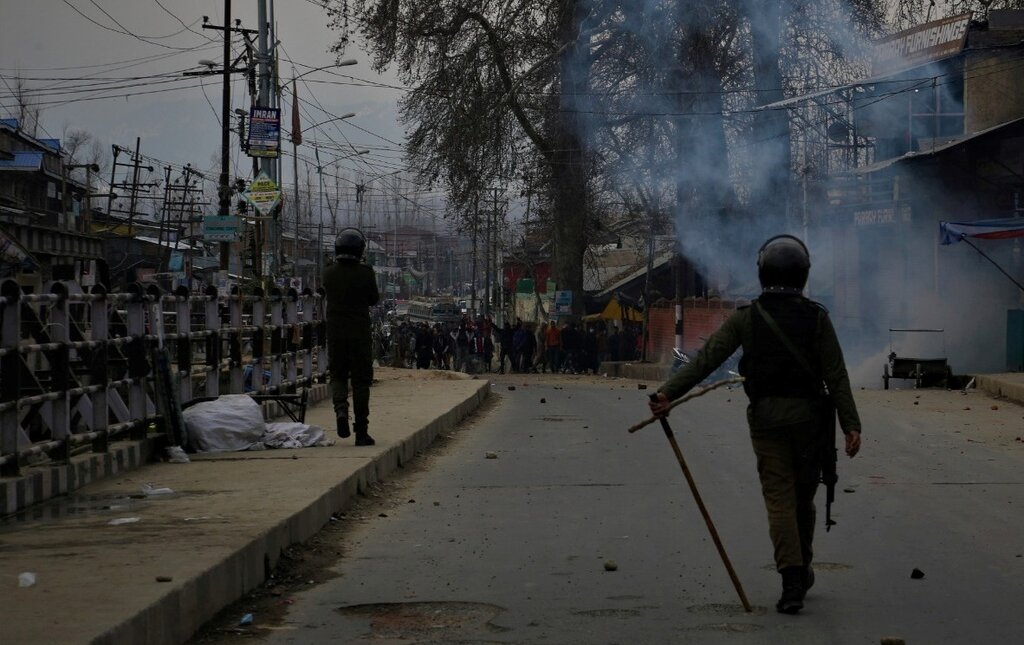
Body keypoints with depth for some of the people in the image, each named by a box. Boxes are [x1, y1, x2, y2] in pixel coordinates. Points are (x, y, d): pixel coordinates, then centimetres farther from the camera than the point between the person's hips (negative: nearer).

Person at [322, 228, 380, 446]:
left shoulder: (329, 272, -3)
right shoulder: (365, 273, -10)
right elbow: (373, 299, 2)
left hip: (335, 332, 2)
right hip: (360, 333, -2)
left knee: (338, 375, 17)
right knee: (361, 380, 6)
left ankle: (340, 409, -13)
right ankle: (361, 431, 7)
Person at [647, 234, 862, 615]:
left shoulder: (746, 318, -3)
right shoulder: (816, 317, -3)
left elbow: (705, 359, -11)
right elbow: (836, 375, -7)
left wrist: (667, 393, -14)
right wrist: (851, 424, -7)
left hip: (766, 416, -1)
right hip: (808, 414, 1)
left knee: (779, 499, 0)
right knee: (803, 495, 16)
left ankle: (792, 583, -10)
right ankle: (801, 570, 33)